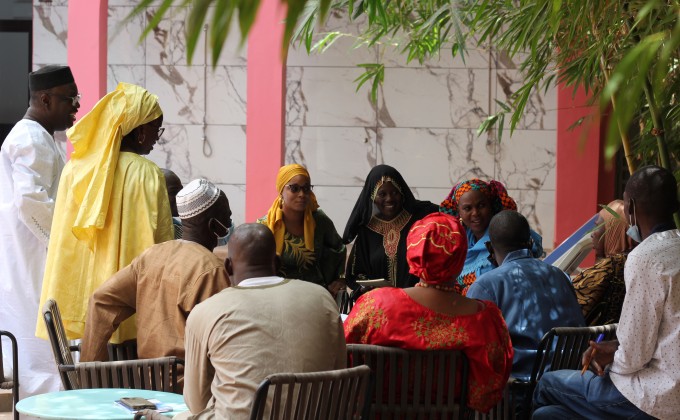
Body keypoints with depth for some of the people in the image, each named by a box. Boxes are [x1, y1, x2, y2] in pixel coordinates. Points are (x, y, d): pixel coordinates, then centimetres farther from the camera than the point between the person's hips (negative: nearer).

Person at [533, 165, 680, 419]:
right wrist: (615, 349, 8)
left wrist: (612, 361, 3)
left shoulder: (645, 258, -19)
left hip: (659, 399, -8)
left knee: (548, 385, 12)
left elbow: (634, 355, -17)